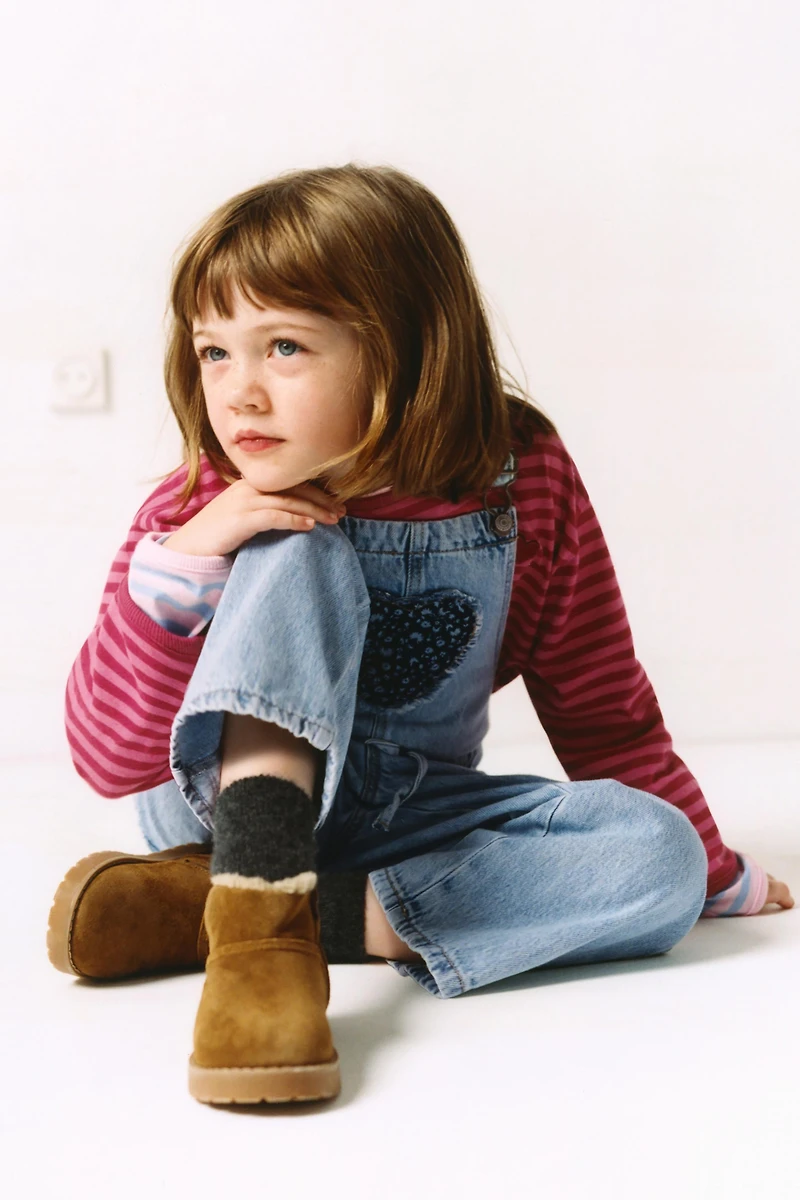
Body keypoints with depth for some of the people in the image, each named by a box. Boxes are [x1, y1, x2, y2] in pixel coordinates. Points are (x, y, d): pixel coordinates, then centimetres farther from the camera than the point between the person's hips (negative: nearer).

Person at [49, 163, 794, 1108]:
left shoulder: (523, 484, -10)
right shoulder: (204, 513, -11)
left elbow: (601, 708, 2)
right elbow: (107, 759, -15)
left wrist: (716, 874, 10)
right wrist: (175, 569, -30)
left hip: (401, 824, 3)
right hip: (230, 795, -2)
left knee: (659, 859, -24)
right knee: (296, 554, -25)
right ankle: (259, 912, -41)